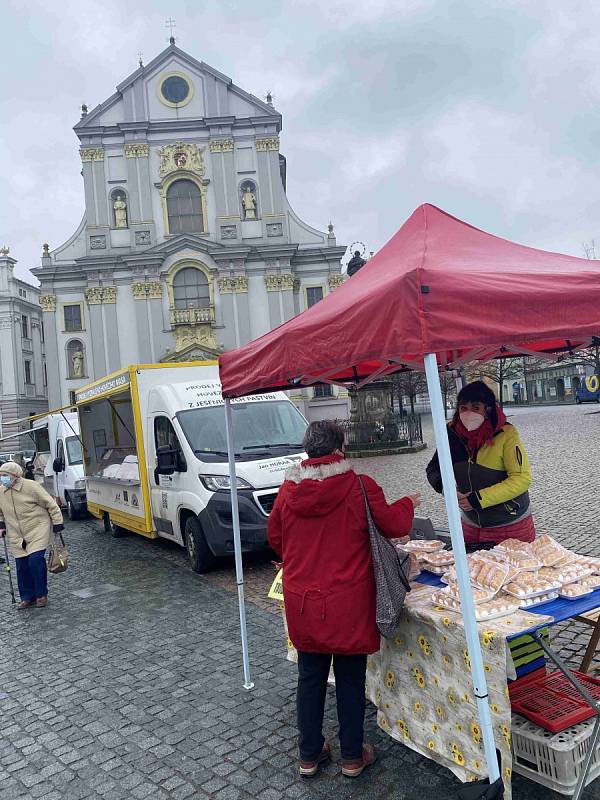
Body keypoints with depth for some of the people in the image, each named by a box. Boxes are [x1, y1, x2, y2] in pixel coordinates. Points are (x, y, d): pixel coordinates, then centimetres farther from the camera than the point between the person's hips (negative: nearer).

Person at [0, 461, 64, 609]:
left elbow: (51, 505, -8)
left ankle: (41, 595, 2)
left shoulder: (31, 487, -15)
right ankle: (27, 597, 22)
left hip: (38, 530, -5)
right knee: (21, 566, 5)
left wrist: (57, 524, -7)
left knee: (36, 560, -16)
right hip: (17, 536, 6)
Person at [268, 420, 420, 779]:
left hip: (302, 600, 3)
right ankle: (353, 756, 30)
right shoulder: (359, 486, -14)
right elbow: (394, 525, -4)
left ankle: (309, 755, 32)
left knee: (310, 677, 18)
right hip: (348, 602, -3)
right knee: (350, 679, 14)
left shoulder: (288, 489, -3)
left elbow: (275, 539, 10)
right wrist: (409, 503, 16)